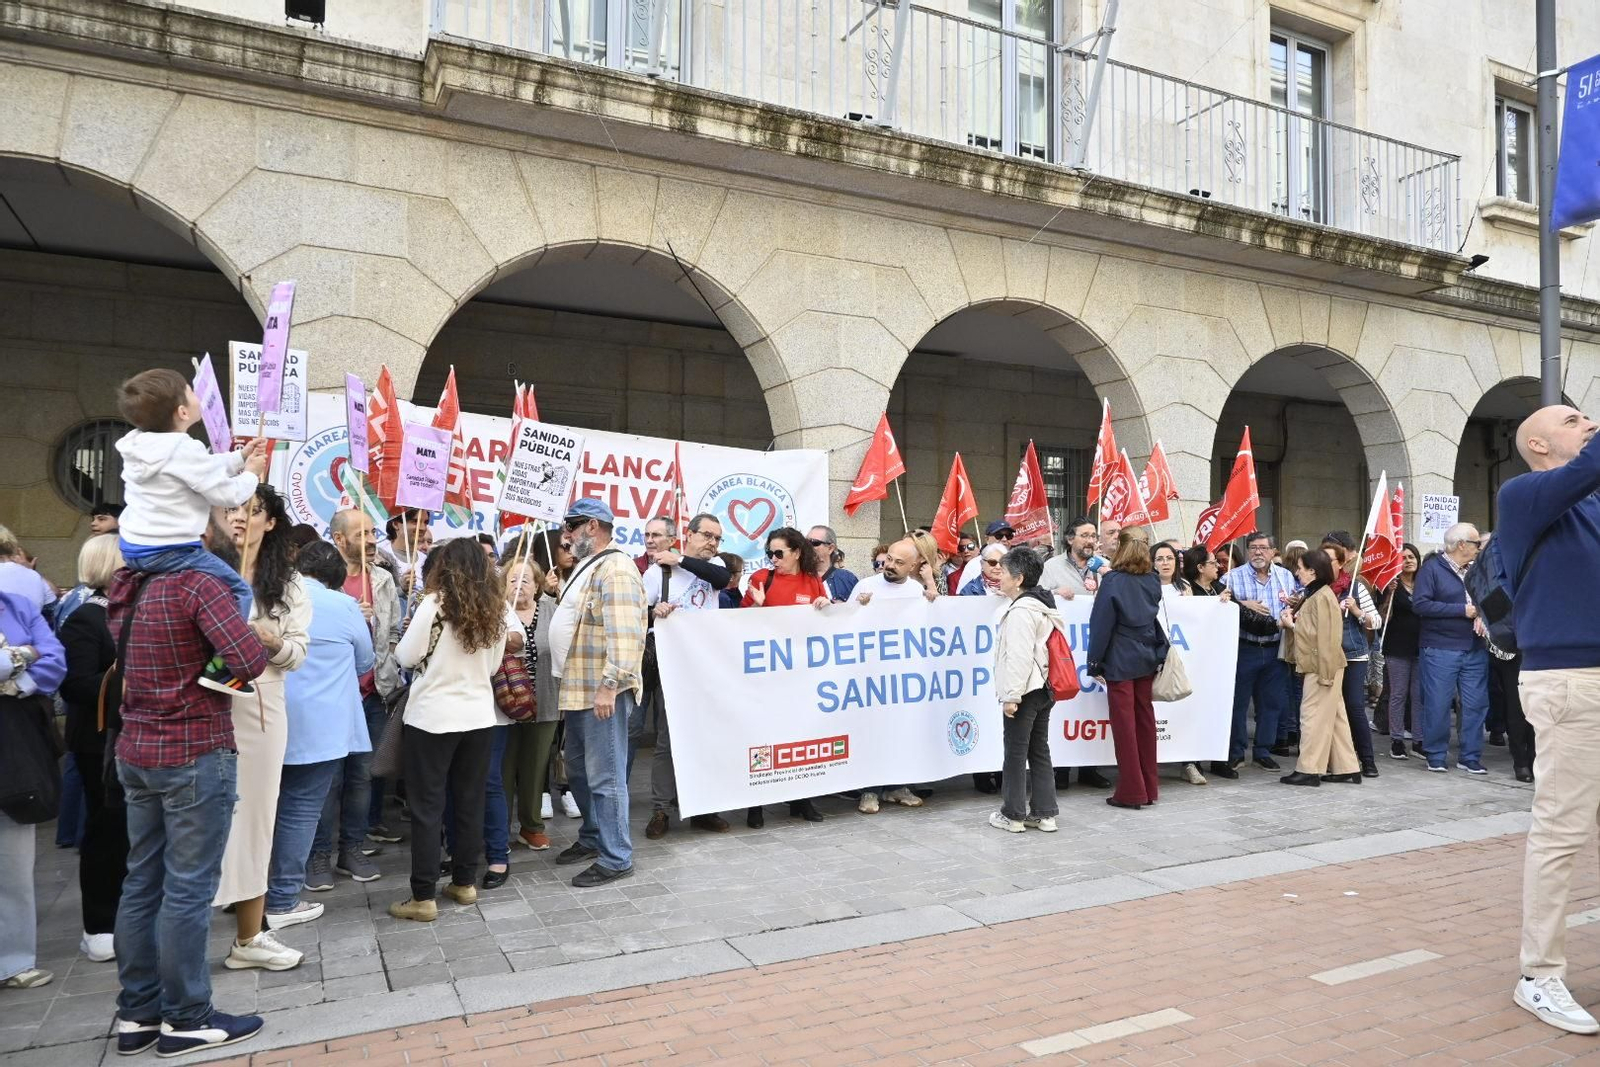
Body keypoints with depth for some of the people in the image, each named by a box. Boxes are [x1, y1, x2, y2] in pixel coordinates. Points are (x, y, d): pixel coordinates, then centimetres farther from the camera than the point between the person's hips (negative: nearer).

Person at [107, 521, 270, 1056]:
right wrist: (262, 638, -4)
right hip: (195, 754, -8)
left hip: (136, 751, 8)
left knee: (142, 882, 13)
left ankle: (136, 1013, 23)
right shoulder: (199, 582, -17)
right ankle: (185, 1019, 11)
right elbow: (247, 660, -26)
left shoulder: (128, 588, 9)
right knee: (188, 889, 1)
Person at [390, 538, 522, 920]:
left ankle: (423, 897, 6)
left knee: (427, 807, 2)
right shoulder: (495, 610, 3)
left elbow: (406, 657, -6)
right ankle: (465, 882, 23)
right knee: (470, 802, 14)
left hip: (432, 717, -5)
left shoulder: (434, 605, -12)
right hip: (479, 716, 5)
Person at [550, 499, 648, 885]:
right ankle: (593, 837, 36)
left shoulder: (615, 569, -16)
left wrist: (609, 685, -27)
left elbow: (624, 634, -25)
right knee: (579, 770, 20)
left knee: (605, 777, -3)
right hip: (579, 690, 11)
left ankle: (615, 858, 6)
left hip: (601, 692, -11)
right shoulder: (587, 568, 18)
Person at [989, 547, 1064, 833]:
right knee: (1040, 751, 12)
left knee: (1015, 753, 0)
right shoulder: (1044, 606, 14)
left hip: (1025, 691, -10)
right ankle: (1044, 813, 16)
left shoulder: (1021, 611, -16)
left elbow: (1019, 657, -21)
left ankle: (1013, 815, 7)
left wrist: (1011, 695, -19)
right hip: (1043, 689, 10)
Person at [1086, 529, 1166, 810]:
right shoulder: (1152, 579, 5)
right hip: (1147, 658, 6)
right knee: (1145, 718, 12)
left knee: (1124, 723, -1)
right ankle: (1149, 788, 19)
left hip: (1120, 662, -6)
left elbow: (1101, 625, -12)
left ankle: (1131, 791, 3)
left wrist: (1094, 662, -5)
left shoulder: (1113, 581, -12)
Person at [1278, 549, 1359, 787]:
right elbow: (1312, 628, 17)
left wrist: (1292, 625, -15)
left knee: (1314, 714, -6)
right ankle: (1346, 767, 17)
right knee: (1334, 715, 12)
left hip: (1321, 664, -10)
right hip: (1322, 664, 10)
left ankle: (1309, 769, -2)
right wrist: (1295, 618, 4)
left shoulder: (1322, 597, -17)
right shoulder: (1316, 594, 14)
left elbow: (1320, 634, -22)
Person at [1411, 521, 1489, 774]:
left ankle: (1470, 757, 17)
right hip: (1440, 649, -5)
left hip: (1475, 649, 5)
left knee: (1477, 704, 6)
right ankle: (1436, 755, 14)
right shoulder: (1432, 568, -6)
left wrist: (1482, 613, -4)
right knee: (1438, 704, 0)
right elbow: (1420, 604, -15)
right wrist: (1462, 610, -15)